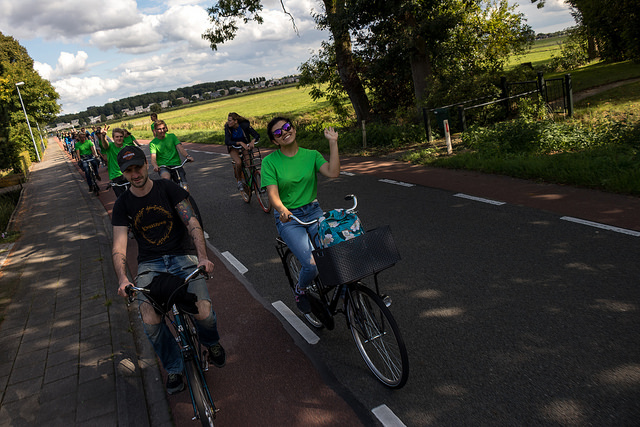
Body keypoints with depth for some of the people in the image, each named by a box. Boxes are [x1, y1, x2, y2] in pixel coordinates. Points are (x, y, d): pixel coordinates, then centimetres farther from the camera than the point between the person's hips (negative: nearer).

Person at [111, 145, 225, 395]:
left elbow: (191, 222, -12)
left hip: (182, 257, -1)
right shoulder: (123, 205, 3)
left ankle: (211, 342, 16)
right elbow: (119, 245, -6)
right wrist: (122, 278, -26)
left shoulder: (168, 189, -2)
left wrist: (202, 257, -28)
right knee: (150, 320, -23)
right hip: (150, 264, 2)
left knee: (204, 313, -22)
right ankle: (174, 368, 5)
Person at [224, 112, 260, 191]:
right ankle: (239, 181, -6)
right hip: (234, 148, 0)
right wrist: (240, 143, -43)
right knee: (238, 162, -28)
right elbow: (227, 142, -29)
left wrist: (253, 141, -48)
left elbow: (257, 135, -25)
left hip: (245, 146, 0)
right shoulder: (227, 128, -18)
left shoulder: (245, 125, -20)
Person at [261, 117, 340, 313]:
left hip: (314, 211, 3)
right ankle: (300, 290, 15)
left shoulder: (311, 155, 4)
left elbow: (333, 172, -13)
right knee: (312, 265, -21)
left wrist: (333, 143, -14)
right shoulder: (270, 161, -4)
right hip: (288, 218, -3)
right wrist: (282, 209, -35)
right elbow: (272, 193, -15)